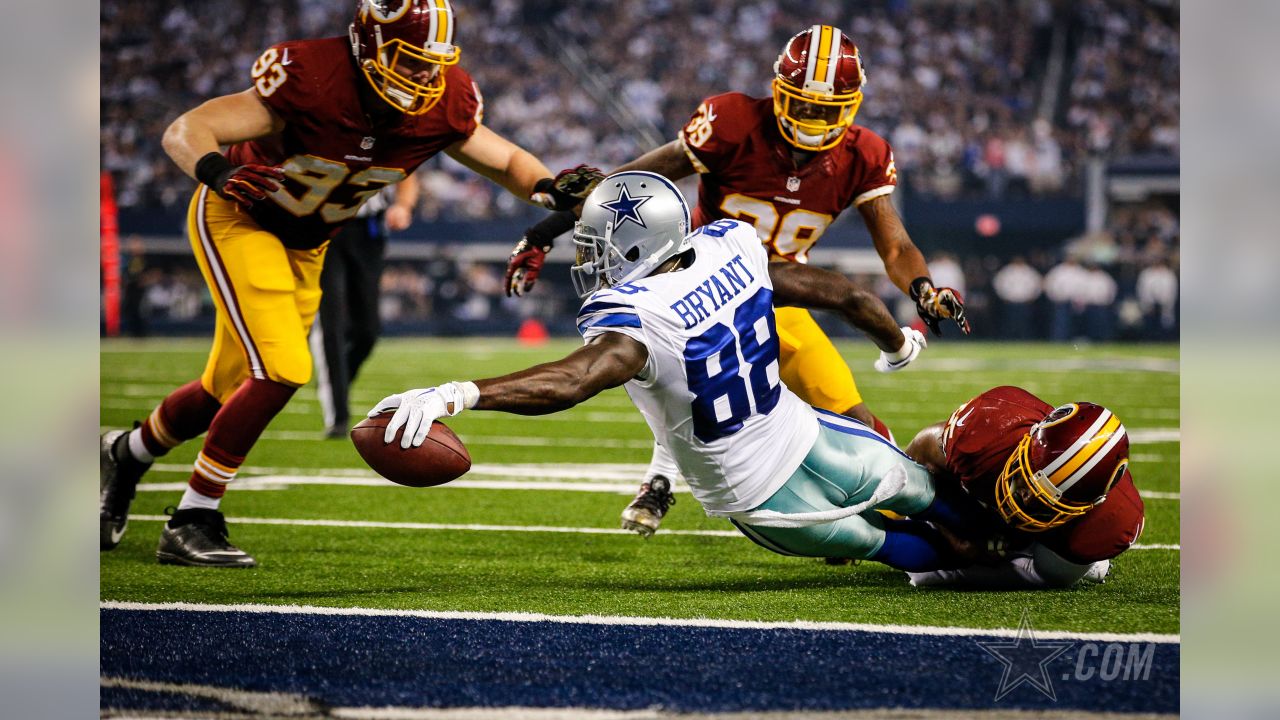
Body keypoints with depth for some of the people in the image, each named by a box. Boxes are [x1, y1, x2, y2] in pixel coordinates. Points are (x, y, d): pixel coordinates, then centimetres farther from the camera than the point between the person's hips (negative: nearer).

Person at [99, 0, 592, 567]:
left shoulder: (443, 106, -17)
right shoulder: (312, 79, -33)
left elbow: (507, 161, -1)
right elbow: (184, 132, -33)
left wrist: (554, 191, -22)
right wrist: (219, 172, -54)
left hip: (305, 244, 6)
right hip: (237, 220, -6)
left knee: (228, 392, 12)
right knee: (281, 369, -20)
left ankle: (127, 454, 40)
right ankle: (192, 523, -7)